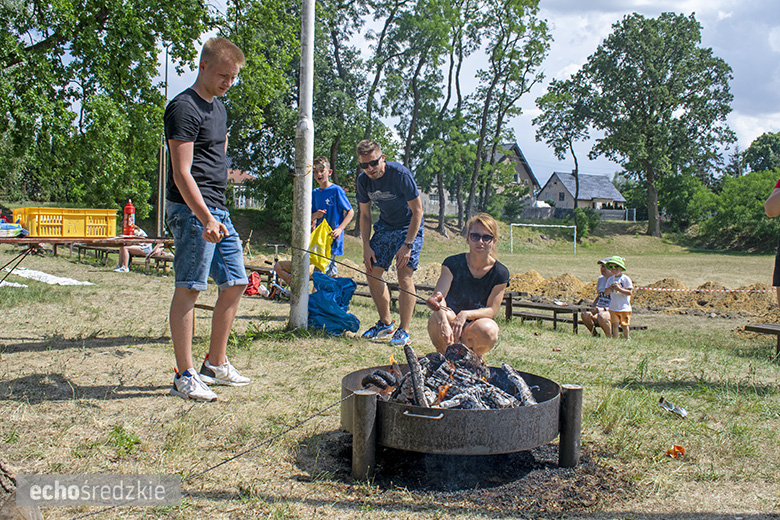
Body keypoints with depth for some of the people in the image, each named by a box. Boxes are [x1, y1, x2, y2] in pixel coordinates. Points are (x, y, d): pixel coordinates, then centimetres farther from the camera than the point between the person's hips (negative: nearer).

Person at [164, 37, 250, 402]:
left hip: (218, 210, 9)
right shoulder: (184, 108, -10)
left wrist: (217, 216, 20)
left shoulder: (219, 108, 19)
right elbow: (182, 173, -17)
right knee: (189, 288, -6)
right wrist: (206, 219, -26)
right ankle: (185, 376, 1)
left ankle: (215, 364, 20)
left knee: (235, 283, 9)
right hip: (192, 210, -9)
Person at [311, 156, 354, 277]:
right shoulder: (314, 193, 12)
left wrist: (339, 229, -20)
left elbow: (350, 212, -7)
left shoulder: (336, 190, -6)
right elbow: (310, 219, 15)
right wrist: (315, 215, -9)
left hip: (332, 239, -6)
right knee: (331, 273, 13)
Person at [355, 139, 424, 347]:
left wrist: (408, 245, -25)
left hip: (409, 227, -6)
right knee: (373, 273, 1)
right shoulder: (363, 180, -8)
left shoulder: (400, 174, -26)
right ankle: (386, 324, 17)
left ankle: (404, 331, -10)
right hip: (384, 226, 6)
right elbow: (365, 215, 4)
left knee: (404, 276, -16)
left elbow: (417, 210, -21)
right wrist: (366, 246, -5)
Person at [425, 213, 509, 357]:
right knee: (437, 318, -34)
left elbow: (491, 310, -9)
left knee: (489, 330, -34)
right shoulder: (453, 263, -8)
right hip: (450, 323, 0)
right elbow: (438, 295, -22)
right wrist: (444, 322, -44)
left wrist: (466, 314, -31)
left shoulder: (500, 273, -5)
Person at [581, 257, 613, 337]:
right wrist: (595, 307, 6)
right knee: (585, 314, -24)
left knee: (601, 316, -38)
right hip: (599, 309, 6)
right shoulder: (600, 279, 15)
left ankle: (610, 338, -16)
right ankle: (595, 335, -3)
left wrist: (604, 309, -22)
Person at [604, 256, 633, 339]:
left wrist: (619, 289, -21)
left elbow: (630, 292, -11)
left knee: (624, 325, 2)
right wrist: (610, 287, -13)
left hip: (624, 307, -4)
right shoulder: (610, 279, 9)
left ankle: (626, 339, 14)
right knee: (615, 325, 3)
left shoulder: (625, 279, -5)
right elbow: (606, 293, 6)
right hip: (613, 307, 4)